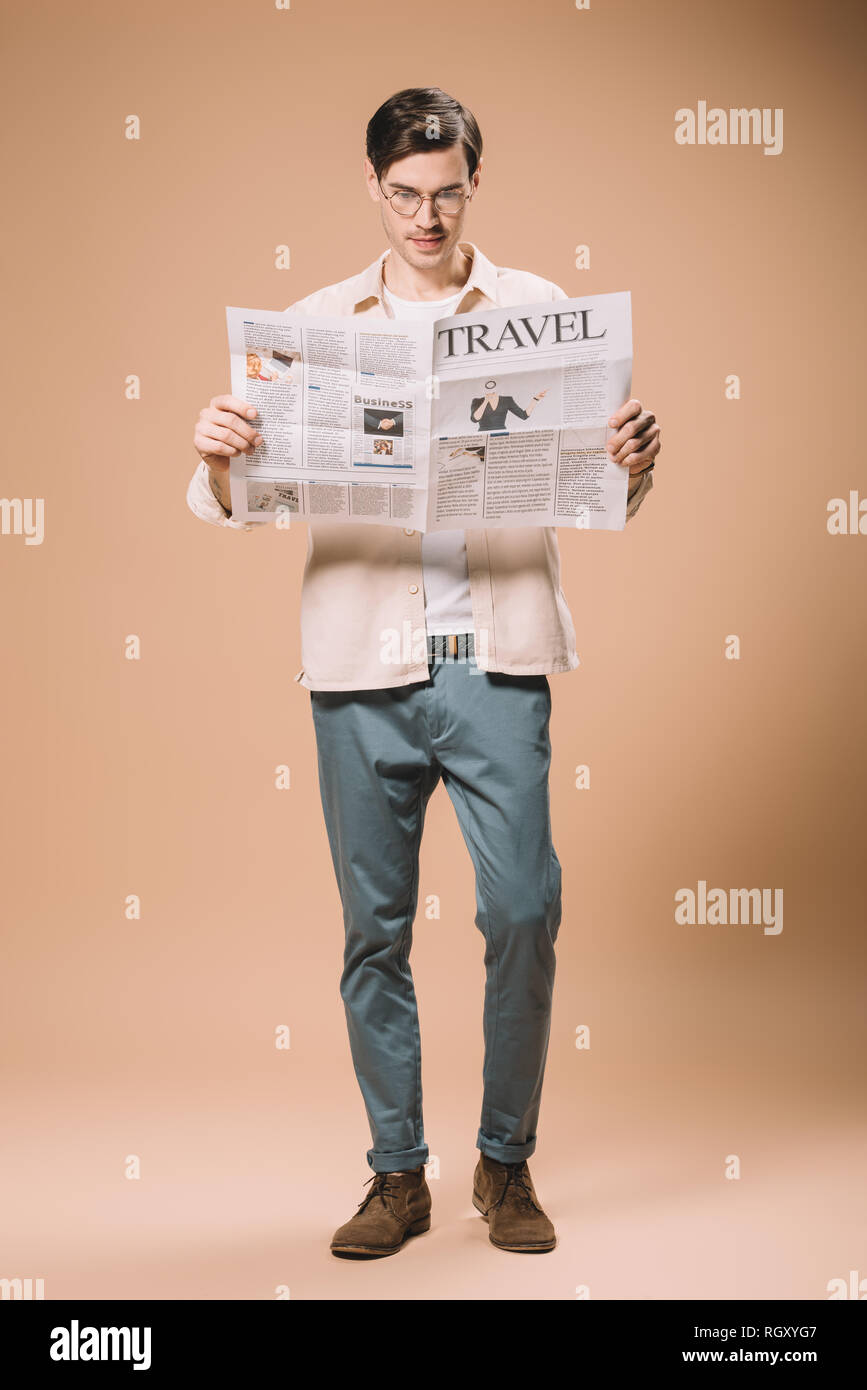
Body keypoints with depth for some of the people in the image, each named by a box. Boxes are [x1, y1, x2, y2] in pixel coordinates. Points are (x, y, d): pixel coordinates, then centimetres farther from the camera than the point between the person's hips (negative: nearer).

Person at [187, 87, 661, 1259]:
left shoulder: (540, 309, 9)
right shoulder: (317, 323, 10)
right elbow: (235, 504, 6)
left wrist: (636, 464, -18)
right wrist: (219, 458, -17)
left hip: (497, 662, -1)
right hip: (363, 665, 1)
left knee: (524, 911, -3)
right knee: (375, 929, 6)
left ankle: (507, 1162, 18)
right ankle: (397, 1174, 21)